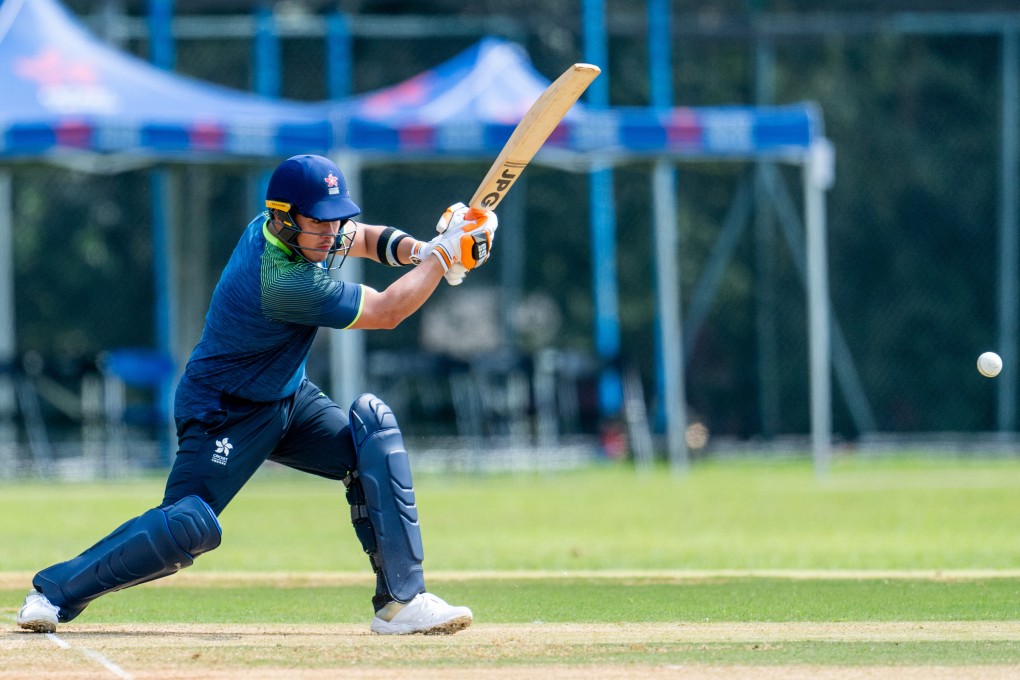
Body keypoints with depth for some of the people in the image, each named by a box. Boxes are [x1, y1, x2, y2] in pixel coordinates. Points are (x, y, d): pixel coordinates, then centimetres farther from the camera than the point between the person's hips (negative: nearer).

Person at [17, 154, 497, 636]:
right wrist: (443, 255, -18)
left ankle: (400, 601, -10)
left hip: (288, 398, 9)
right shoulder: (283, 282, -32)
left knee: (372, 426, -9)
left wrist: (414, 250, -6)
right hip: (224, 412, -9)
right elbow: (386, 312, -24)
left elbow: (363, 238, 14)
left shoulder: (290, 229, -6)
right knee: (189, 526, -19)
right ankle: (56, 590, 2)